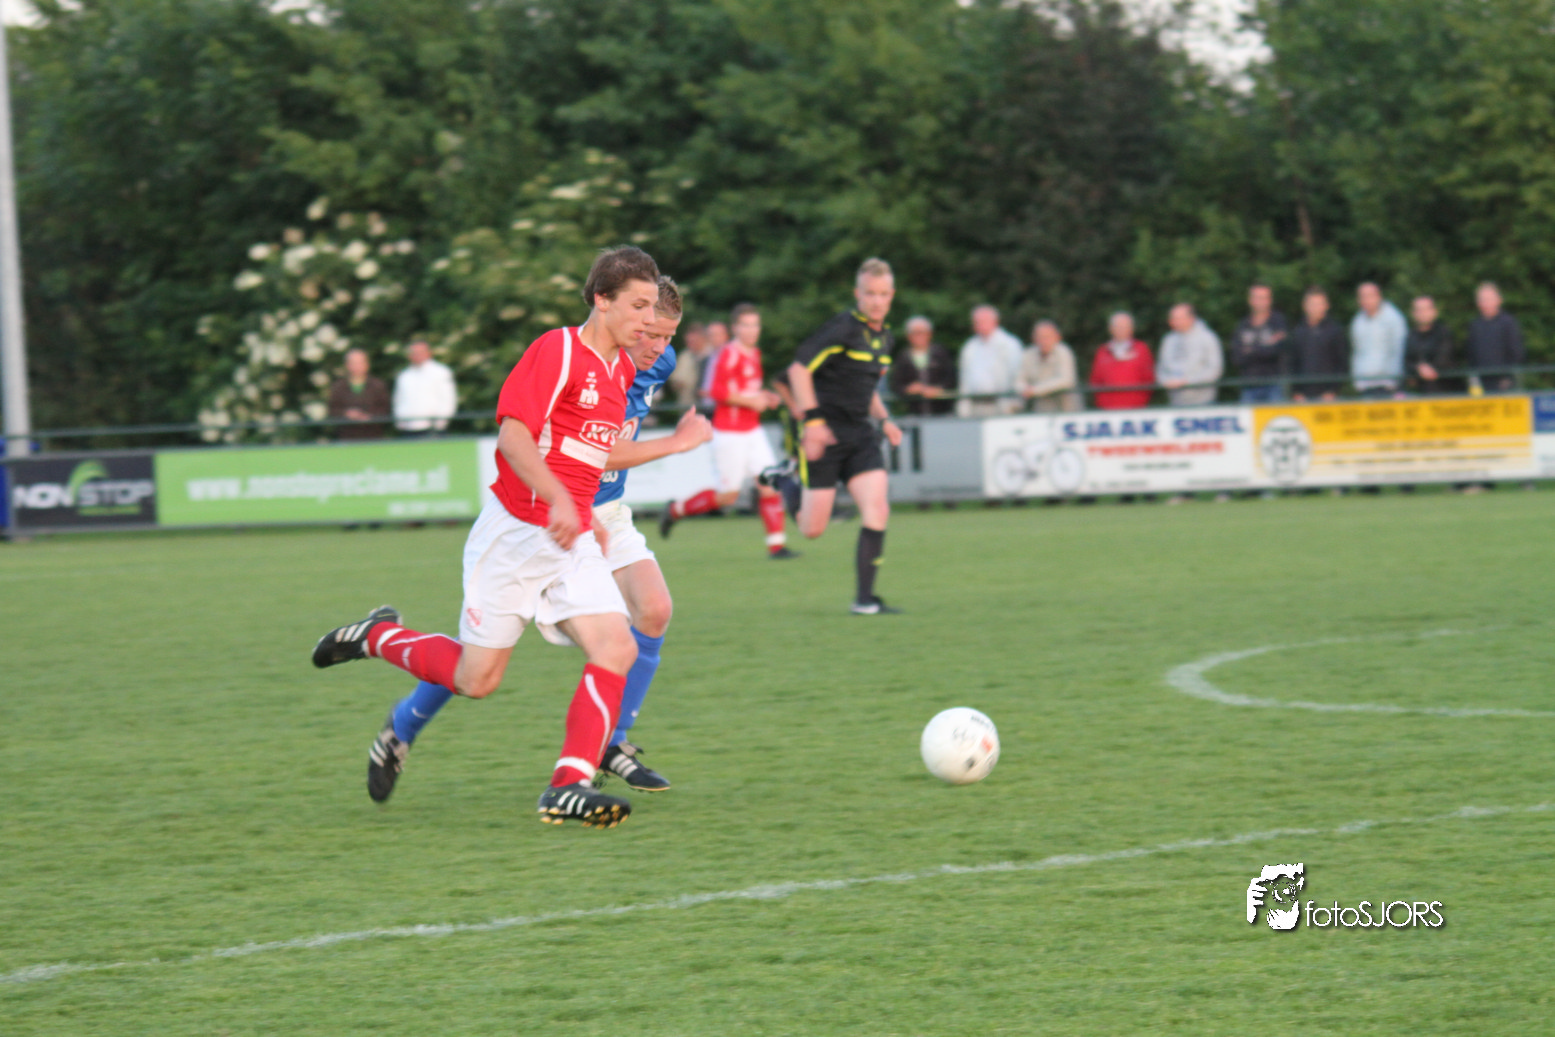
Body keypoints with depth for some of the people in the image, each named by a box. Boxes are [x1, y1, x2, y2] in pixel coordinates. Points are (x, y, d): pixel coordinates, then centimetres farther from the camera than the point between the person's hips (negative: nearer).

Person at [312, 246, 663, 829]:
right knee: (477, 678, -1)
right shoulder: (556, 350, -13)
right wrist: (557, 500, -35)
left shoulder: (621, 370, 12)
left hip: (573, 541, 7)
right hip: (515, 534, -7)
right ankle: (379, 637, 26)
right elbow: (512, 434, -23)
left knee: (616, 649, -15)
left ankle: (568, 787, -15)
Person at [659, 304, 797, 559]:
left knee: (770, 484, -4)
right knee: (727, 495, -1)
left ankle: (776, 545, -2)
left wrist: (765, 397, 8)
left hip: (753, 431, 8)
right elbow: (717, 391, -22)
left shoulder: (754, 354, 13)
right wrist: (750, 401, -20)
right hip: (729, 433, -8)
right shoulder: (729, 354, -15)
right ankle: (676, 510, 20)